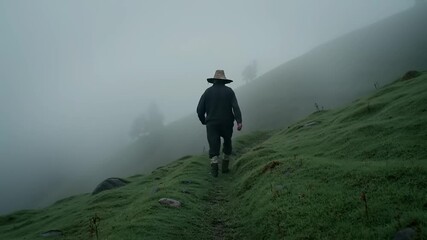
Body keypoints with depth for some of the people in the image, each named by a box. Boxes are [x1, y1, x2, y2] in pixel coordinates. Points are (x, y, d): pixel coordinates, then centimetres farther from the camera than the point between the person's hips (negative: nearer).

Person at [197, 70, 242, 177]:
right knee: (227, 144, 21)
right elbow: (235, 107, -12)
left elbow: (200, 109, -1)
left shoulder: (208, 91, 2)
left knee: (214, 147, 3)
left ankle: (214, 167, -14)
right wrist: (239, 122, -19)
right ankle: (225, 167, 22)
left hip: (212, 125, -1)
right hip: (227, 124, 1)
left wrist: (203, 121, 15)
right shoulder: (229, 91, 2)